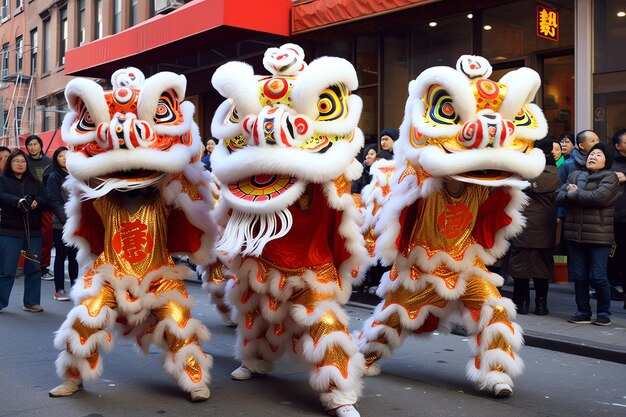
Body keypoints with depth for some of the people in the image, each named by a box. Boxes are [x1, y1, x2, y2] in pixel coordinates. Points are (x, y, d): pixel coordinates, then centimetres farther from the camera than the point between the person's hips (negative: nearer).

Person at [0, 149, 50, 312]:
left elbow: (45, 199, 4)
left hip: (33, 232, 4)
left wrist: (36, 203, -19)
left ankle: (31, 302, 15)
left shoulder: (35, 182, 15)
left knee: (34, 268, 6)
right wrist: (18, 201, -33)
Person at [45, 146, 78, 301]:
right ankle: (59, 290, 7)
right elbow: (54, 202, -8)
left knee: (74, 256, 8)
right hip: (61, 224, -4)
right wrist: (67, 218, -16)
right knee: (61, 257, 1)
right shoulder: (54, 177, -1)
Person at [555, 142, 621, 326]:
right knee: (579, 276, 7)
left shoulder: (610, 177, -1)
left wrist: (574, 194, -6)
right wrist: (584, 197, -13)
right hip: (575, 234, 5)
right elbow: (559, 195, 4)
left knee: (598, 276, -4)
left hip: (599, 236, -5)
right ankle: (583, 312, 18)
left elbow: (599, 197, -18)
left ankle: (604, 313, 13)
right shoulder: (575, 176, 15)